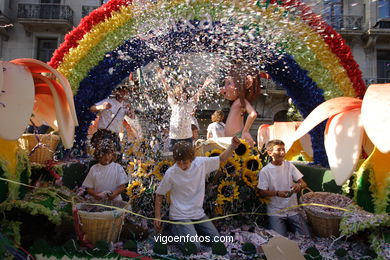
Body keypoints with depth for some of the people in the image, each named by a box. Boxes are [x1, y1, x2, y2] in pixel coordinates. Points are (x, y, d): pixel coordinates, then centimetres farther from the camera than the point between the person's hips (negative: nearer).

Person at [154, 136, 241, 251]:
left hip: (198, 213, 5)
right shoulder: (171, 173, -17)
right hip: (180, 216, -4)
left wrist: (233, 146, -12)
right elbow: (159, 194, -5)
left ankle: (192, 229, 25)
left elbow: (221, 159, 4)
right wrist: (157, 217, -5)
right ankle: (176, 230, 10)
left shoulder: (201, 163, -10)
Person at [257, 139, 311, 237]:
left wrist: (299, 186, -23)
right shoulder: (264, 171, -9)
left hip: (292, 209, 4)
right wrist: (278, 193, -26)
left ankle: (288, 224, 18)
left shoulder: (289, 165, 2)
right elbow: (263, 193, -9)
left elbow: (304, 184, 1)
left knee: (306, 235, -4)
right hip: (275, 212, -3)